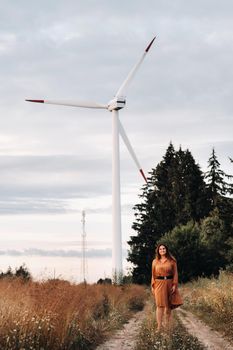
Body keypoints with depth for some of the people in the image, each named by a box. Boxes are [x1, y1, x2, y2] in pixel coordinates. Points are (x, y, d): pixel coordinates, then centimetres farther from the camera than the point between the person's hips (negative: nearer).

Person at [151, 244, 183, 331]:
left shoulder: (172, 261, 5)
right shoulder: (155, 261, 9)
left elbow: (175, 273, 3)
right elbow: (153, 275, 11)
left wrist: (174, 285, -6)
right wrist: (153, 286, 4)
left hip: (169, 284, 0)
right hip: (159, 284, 0)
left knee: (168, 305, 4)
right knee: (160, 305, -8)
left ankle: (167, 326, 14)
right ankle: (159, 327, -9)